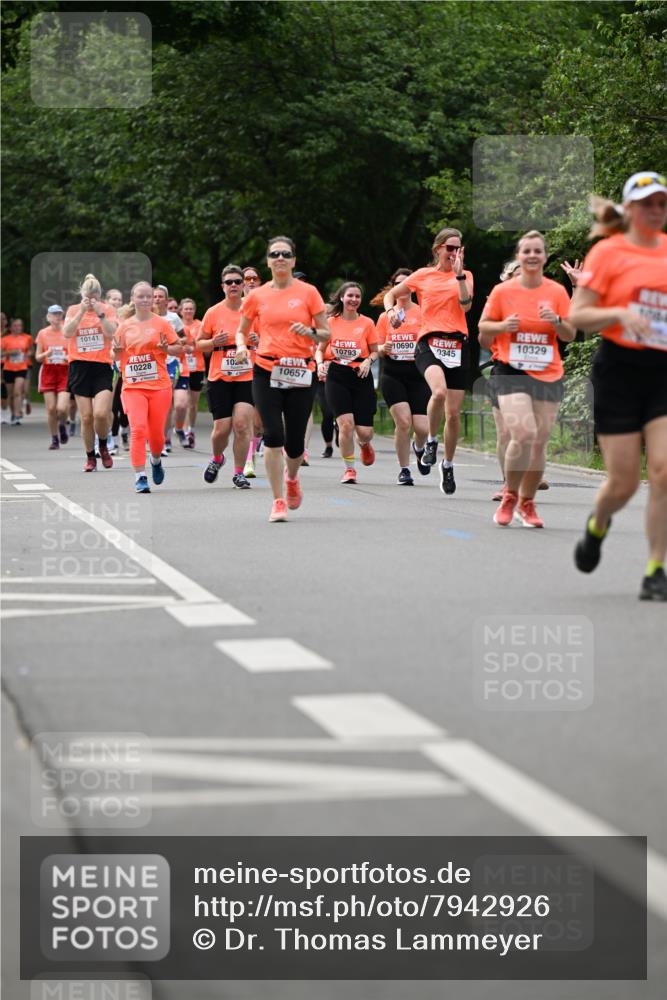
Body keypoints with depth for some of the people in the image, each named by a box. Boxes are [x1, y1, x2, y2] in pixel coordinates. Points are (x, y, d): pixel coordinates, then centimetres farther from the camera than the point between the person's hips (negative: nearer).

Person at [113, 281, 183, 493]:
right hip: (133, 386, 0)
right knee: (138, 429, -15)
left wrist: (166, 349, -14)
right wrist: (117, 350, -7)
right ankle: (140, 477, -12)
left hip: (159, 386, 0)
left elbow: (179, 348, 6)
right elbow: (117, 356, 16)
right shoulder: (125, 326, 7)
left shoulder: (161, 323, 2)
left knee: (156, 433, 5)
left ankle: (156, 461, 38)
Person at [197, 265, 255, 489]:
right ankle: (217, 458, 31)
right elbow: (199, 344, 8)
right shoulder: (213, 313, 0)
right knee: (222, 428, -2)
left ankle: (239, 472, 1)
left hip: (247, 377, 0)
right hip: (219, 378, 0)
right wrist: (213, 342, -13)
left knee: (242, 424, -12)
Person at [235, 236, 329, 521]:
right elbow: (241, 330, 17)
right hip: (266, 371, 0)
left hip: (300, 373, 0)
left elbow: (326, 334, 5)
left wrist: (310, 332, -16)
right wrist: (241, 347, -3)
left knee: (294, 442, 2)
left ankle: (292, 477, 38)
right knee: (273, 435, -12)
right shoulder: (257, 296, 6)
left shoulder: (308, 292, 2)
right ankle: (278, 502, -3)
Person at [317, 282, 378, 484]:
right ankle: (349, 469, 1)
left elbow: (375, 351, 10)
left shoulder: (367, 323, 4)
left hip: (361, 377, 1)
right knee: (346, 423, -16)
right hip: (336, 376, -1)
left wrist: (368, 361, -11)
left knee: (365, 432, -3)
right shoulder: (331, 322, 4)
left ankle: (364, 444, 37)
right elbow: (320, 348, 11)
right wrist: (320, 363, -9)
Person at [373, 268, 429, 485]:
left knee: (422, 428, -8)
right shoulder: (385, 316, 9)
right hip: (392, 375, 1)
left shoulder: (422, 313, 3)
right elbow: (377, 349, 13)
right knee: (403, 421, -15)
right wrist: (383, 349, -9)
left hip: (418, 375, -1)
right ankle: (404, 470, 1)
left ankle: (419, 448, 30)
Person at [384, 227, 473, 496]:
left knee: (453, 413, 2)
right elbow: (391, 294, 19)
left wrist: (459, 274, -14)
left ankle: (448, 465, 22)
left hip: (458, 345, 2)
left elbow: (465, 305, -8)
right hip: (429, 342, -2)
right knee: (439, 391, -32)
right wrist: (391, 310, -2)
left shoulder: (465, 276, 10)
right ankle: (431, 441, -9)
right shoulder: (423, 275, 9)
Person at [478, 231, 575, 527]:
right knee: (523, 434, -21)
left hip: (548, 375, 3)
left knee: (539, 442, 2)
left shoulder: (557, 292, 5)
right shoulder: (502, 291, 1)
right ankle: (509, 497, -1)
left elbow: (570, 335, 6)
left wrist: (556, 321, -15)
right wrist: (503, 325, -11)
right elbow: (483, 327, 10)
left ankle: (526, 504, 20)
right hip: (511, 372, -3)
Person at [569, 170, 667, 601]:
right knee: (624, 481, -1)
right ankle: (598, 525, 34)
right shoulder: (608, 252, -2)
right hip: (619, 371, -3)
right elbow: (577, 315, -6)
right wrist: (620, 313, -21)